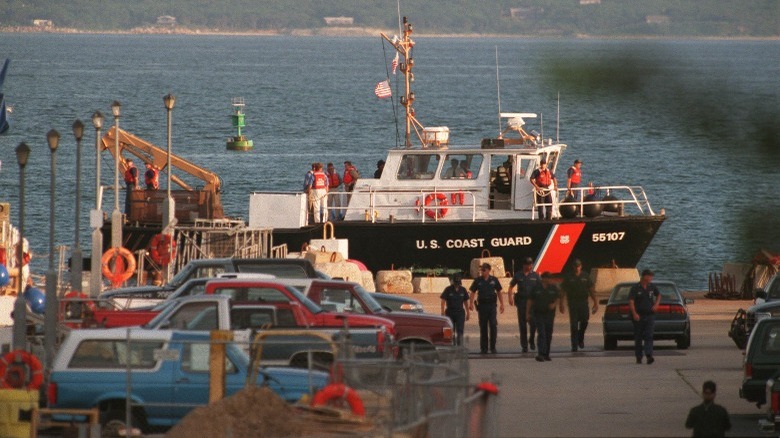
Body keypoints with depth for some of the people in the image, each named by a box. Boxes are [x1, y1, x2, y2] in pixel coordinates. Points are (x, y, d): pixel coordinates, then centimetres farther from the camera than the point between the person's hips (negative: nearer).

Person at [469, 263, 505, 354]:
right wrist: (471, 303, -11)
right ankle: (483, 348, 11)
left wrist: (502, 304, 7)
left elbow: (499, 292, 11)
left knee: (493, 326, -8)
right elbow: (472, 293, 3)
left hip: (492, 305, 0)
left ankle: (492, 347, 1)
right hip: (481, 305, 0)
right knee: (483, 327, 4)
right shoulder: (478, 280, 4)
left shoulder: (494, 280, 5)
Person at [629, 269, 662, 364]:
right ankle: (638, 357, 16)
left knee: (649, 336, -11)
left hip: (650, 316, 2)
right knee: (638, 338, 6)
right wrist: (634, 313, -24)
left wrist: (656, 304, 8)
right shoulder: (635, 288, -6)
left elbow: (658, 295, 26)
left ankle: (649, 356, -21)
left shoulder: (652, 287, 7)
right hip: (639, 316, -2)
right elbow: (631, 302, -12)